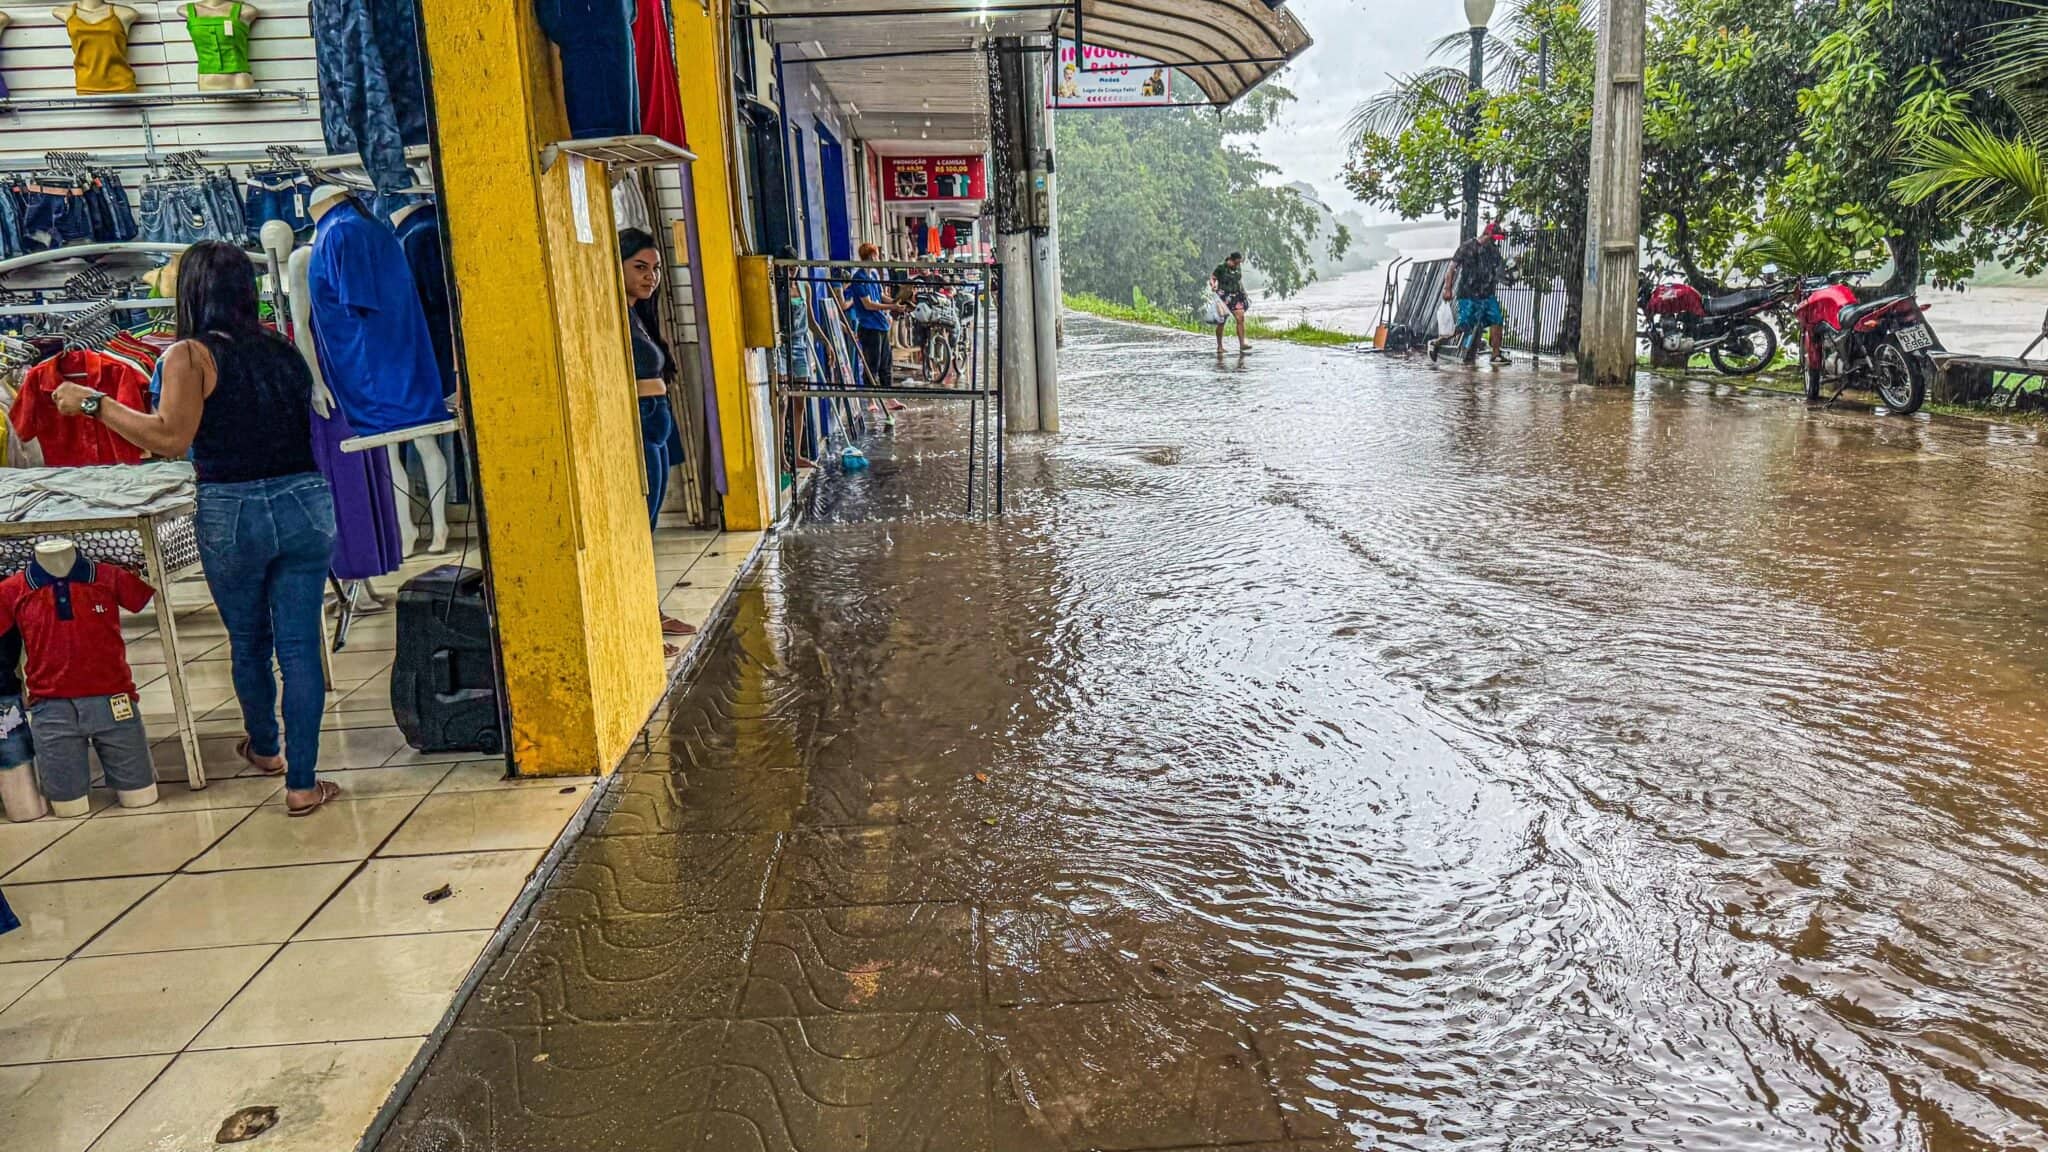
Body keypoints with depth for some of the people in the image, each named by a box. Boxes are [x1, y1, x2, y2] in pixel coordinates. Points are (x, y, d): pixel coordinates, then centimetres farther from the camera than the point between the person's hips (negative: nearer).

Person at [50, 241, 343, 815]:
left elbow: (171, 438, -17)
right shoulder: (283, 350, 7)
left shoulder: (190, 356, -7)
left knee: (248, 641, 19)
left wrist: (94, 403, -10)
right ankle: (302, 782, 5)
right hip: (305, 500, 3)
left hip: (232, 514, -3)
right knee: (299, 645, 4)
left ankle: (264, 747, 40)